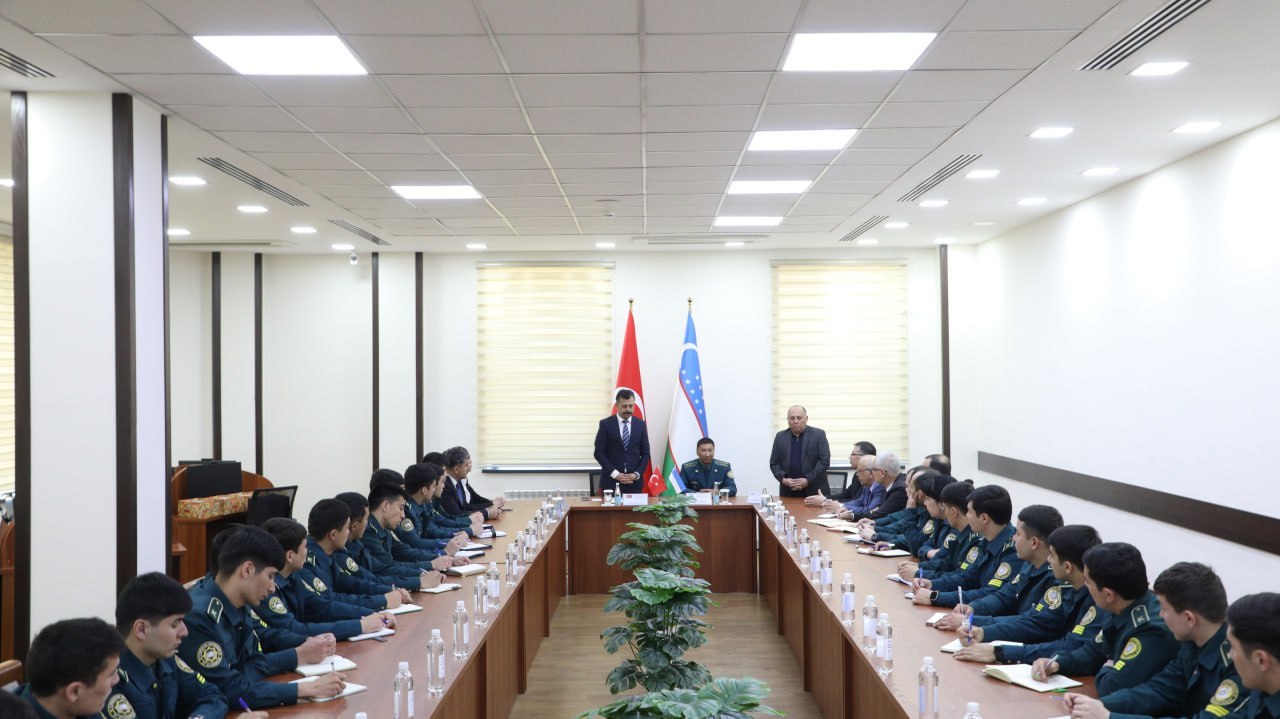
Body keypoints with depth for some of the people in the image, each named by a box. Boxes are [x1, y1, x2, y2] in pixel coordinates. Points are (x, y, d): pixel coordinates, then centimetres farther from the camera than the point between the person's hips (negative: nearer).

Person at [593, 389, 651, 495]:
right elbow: (599, 452, -3)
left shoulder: (641, 424, 8)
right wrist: (615, 474, -12)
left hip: (634, 481, 2)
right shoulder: (605, 424, 0)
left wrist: (637, 474, -7)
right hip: (611, 481, -2)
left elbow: (645, 453, 9)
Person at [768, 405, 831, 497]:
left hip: (814, 490, -2)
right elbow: (774, 463, 9)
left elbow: (824, 461, -6)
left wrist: (808, 480, -15)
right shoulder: (780, 437, 9)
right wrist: (782, 479, -9)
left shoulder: (818, 435, 0)